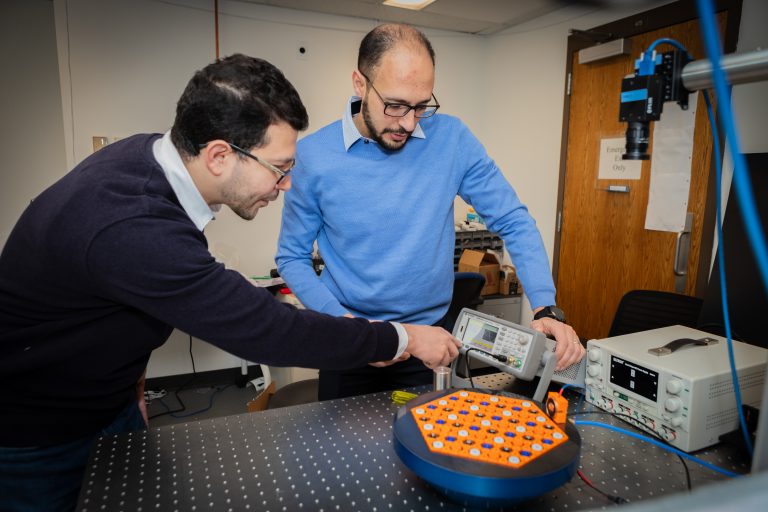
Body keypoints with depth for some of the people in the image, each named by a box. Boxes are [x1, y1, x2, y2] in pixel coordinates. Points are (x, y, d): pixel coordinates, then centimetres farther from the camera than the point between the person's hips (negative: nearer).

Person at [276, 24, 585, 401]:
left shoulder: (451, 139, -11)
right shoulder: (314, 155, -13)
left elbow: (514, 222, -6)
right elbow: (292, 256, -4)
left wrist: (546, 309, -17)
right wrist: (343, 319, -18)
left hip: (431, 335, 1)